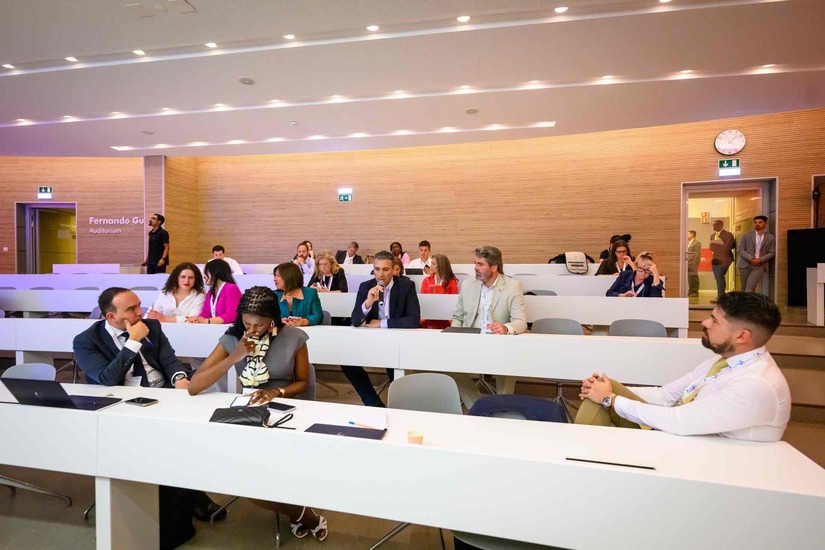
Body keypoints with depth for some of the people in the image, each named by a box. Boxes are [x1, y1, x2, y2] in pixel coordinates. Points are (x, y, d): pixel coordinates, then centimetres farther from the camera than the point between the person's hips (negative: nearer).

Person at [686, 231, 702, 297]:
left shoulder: (697, 243, -7)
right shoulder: (689, 243, 16)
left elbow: (698, 254, -12)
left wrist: (694, 263, -16)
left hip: (693, 264, -7)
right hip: (689, 263, 8)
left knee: (694, 277, -3)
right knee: (689, 277, 10)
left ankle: (695, 292, 3)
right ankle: (691, 291, 17)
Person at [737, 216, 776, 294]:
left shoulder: (770, 238, 8)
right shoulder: (746, 236, 6)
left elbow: (772, 252, 5)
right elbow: (740, 249, -1)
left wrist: (760, 260, -12)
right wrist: (751, 258, -14)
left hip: (759, 266, -1)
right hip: (745, 264, 1)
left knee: (750, 288, -15)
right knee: (744, 287, 7)